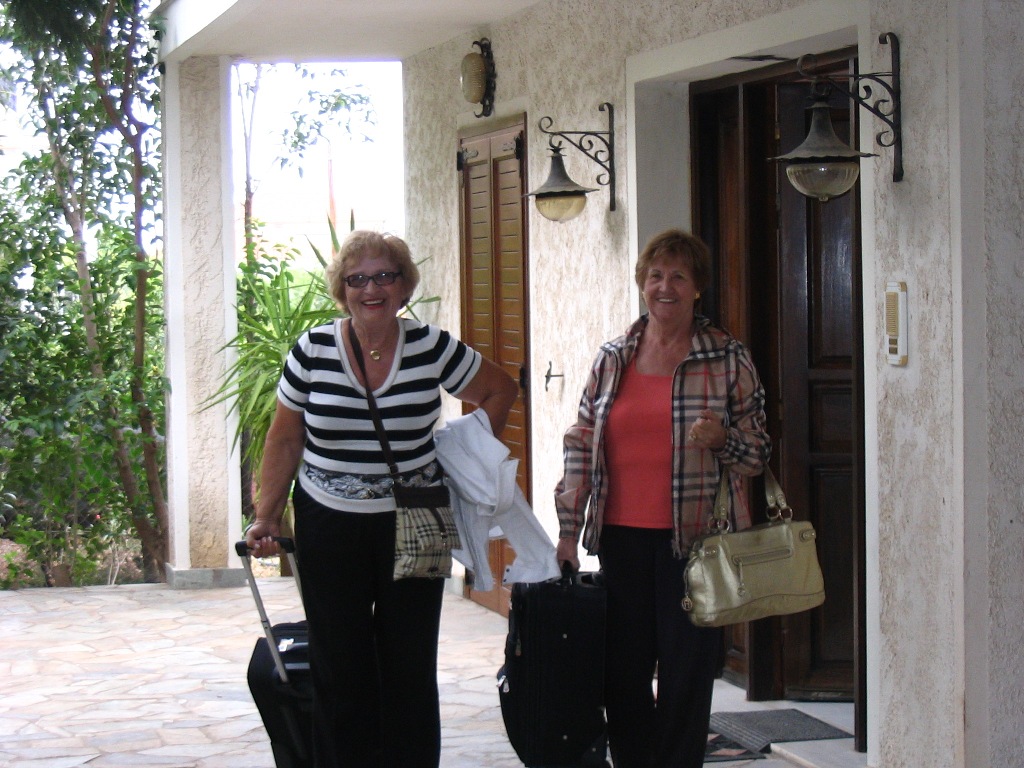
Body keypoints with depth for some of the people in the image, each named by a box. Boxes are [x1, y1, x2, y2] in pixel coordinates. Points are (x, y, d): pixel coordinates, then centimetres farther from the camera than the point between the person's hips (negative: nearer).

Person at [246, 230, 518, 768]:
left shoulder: (431, 347, -4)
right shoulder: (312, 351, -3)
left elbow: (500, 390, 11)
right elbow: (284, 441, 5)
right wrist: (265, 518, 1)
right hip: (329, 527, 0)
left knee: (410, 665, 4)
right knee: (339, 668, 3)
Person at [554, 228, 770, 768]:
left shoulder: (728, 359, 2)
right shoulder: (611, 358, 9)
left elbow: (758, 453, 5)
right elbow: (581, 445, 11)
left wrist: (723, 439, -17)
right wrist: (568, 529, 6)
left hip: (692, 536, -3)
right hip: (622, 536, 3)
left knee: (685, 672, 1)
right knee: (622, 669, 6)